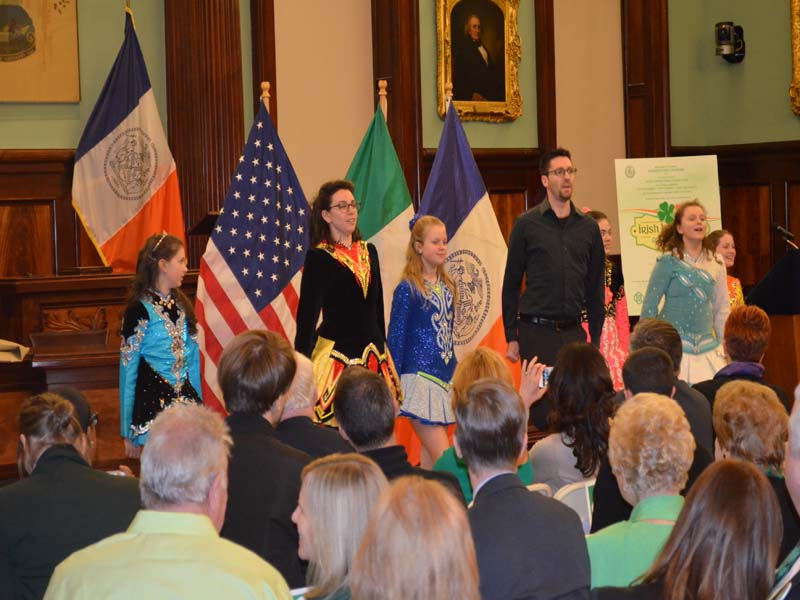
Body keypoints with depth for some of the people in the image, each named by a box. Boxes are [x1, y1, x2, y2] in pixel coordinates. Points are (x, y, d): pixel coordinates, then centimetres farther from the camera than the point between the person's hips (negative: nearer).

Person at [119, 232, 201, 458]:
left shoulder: (182, 306, 12)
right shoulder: (140, 310, -8)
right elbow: (128, 370, -6)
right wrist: (128, 431, -6)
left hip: (186, 402, 6)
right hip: (152, 404, -6)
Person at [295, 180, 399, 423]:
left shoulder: (368, 251, 13)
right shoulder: (319, 257, -4)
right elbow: (307, 314, -7)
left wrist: (383, 352, 20)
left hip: (372, 354, 6)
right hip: (335, 353, -6)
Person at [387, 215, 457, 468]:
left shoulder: (447, 286, 11)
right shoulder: (408, 288, -7)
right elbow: (395, 338, -6)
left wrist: (455, 376, 16)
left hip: (446, 378, 6)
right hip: (420, 378, -6)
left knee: (430, 456, 8)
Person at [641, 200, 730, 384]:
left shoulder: (715, 262, 9)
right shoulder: (668, 262, -4)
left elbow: (722, 309, 14)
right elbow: (649, 307, -1)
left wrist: (725, 347, 10)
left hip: (707, 350, 4)